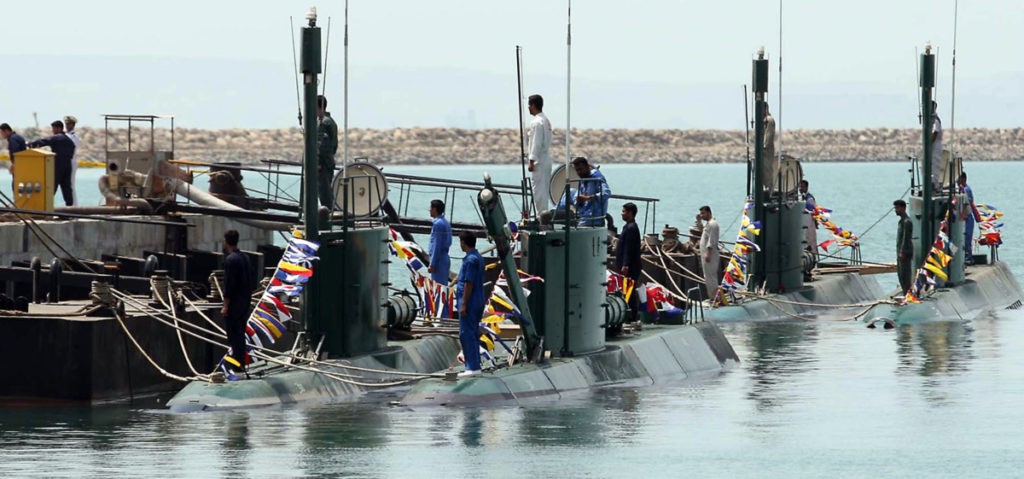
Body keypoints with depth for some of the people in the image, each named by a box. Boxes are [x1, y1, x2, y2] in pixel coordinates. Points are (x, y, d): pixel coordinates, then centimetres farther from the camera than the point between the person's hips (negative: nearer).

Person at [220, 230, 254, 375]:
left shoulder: (230, 260, -16)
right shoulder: (245, 258, 10)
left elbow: (229, 284, -19)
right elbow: (250, 281, 14)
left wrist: (225, 306, -17)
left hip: (233, 303, -8)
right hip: (245, 302, 8)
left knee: (234, 336, -5)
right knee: (240, 334, 15)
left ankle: (235, 365, -5)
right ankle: (241, 363, 19)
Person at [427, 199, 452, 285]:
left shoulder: (438, 224, -15)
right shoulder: (445, 223, 14)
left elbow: (437, 246, -19)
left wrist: (432, 265, -18)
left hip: (439, 260, -10)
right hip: (445, 258, 10)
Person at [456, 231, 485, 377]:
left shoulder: (470, 260, -17)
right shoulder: (478, 258, 14)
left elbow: (469, 284, -20)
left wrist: (463, 304, -19)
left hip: (470, 303, -10)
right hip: (478, 303, 10)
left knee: (466, 334, -8)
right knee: (473, 334, 13)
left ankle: (472, 367, -10)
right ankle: (474, 366, 15)